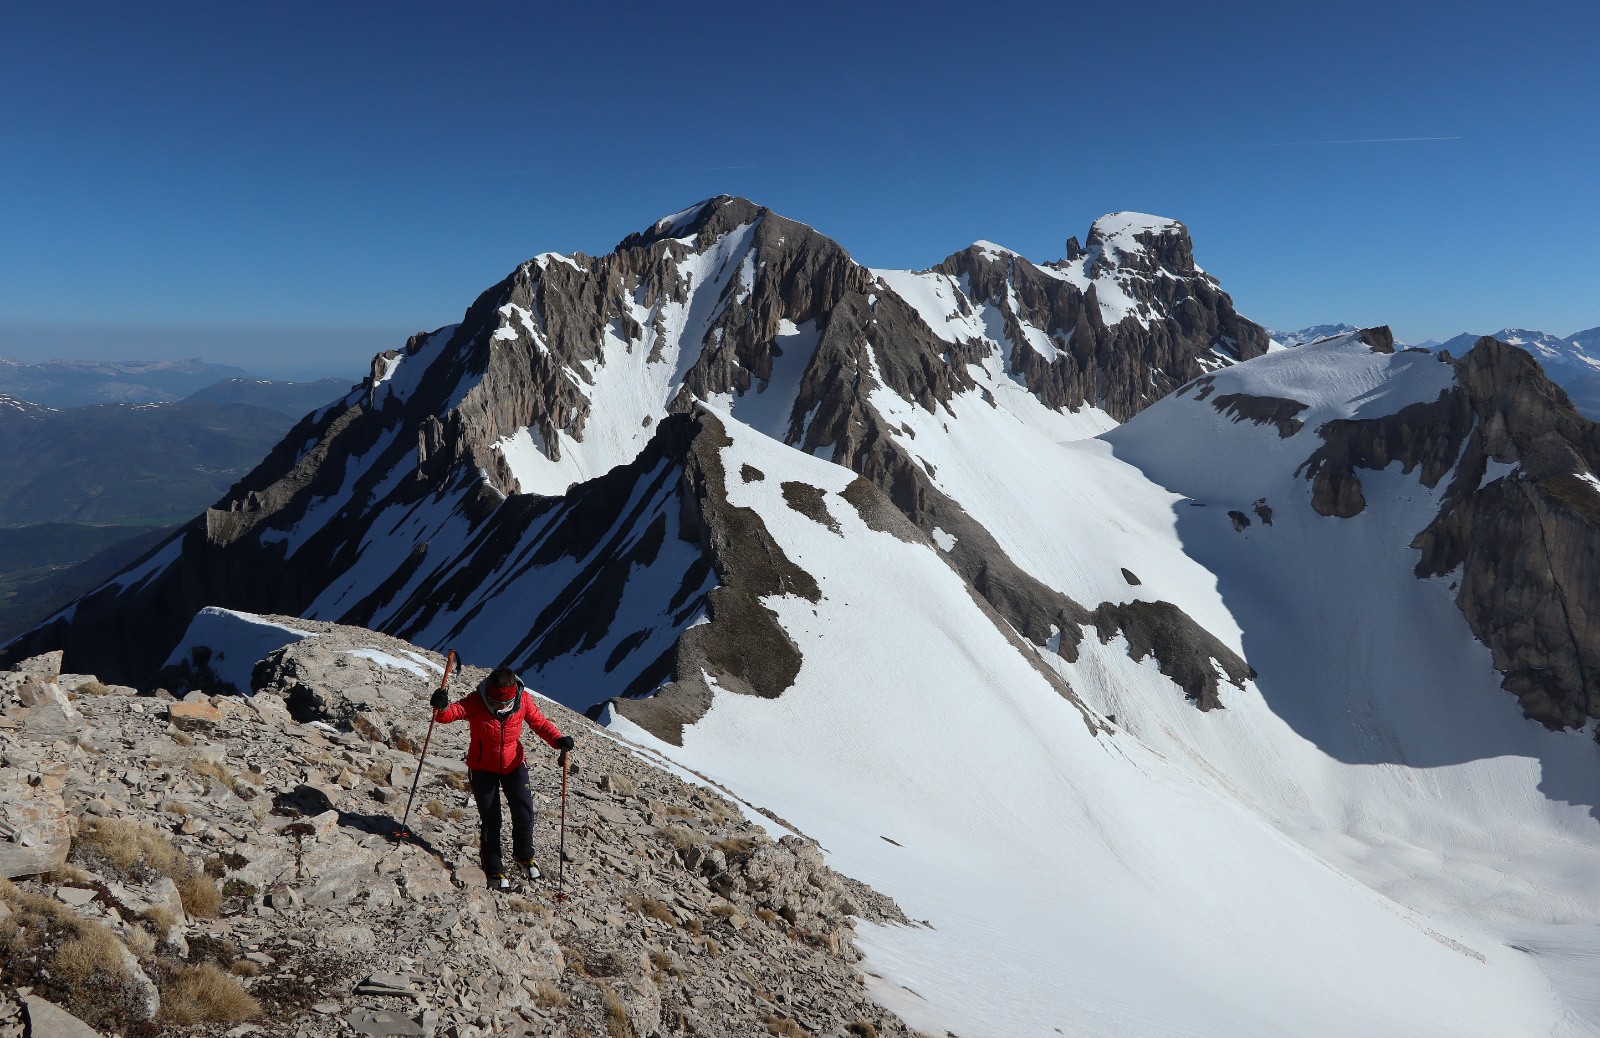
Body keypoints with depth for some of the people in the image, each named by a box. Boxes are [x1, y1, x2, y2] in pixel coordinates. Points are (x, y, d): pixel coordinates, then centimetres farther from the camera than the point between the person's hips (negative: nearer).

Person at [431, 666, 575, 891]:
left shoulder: (523, 699, -17)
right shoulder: (476, 702, -23)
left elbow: (540, 722, -5)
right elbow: (451, 713, -33)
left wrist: (558, 740, -22)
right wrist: (442, 707, -57)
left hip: (514, 764, 2)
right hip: (483, 768, -2)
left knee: (524, 812, -3)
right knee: (490, 819, -1)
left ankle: (524, 856, 26)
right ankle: (494, 870, 19)